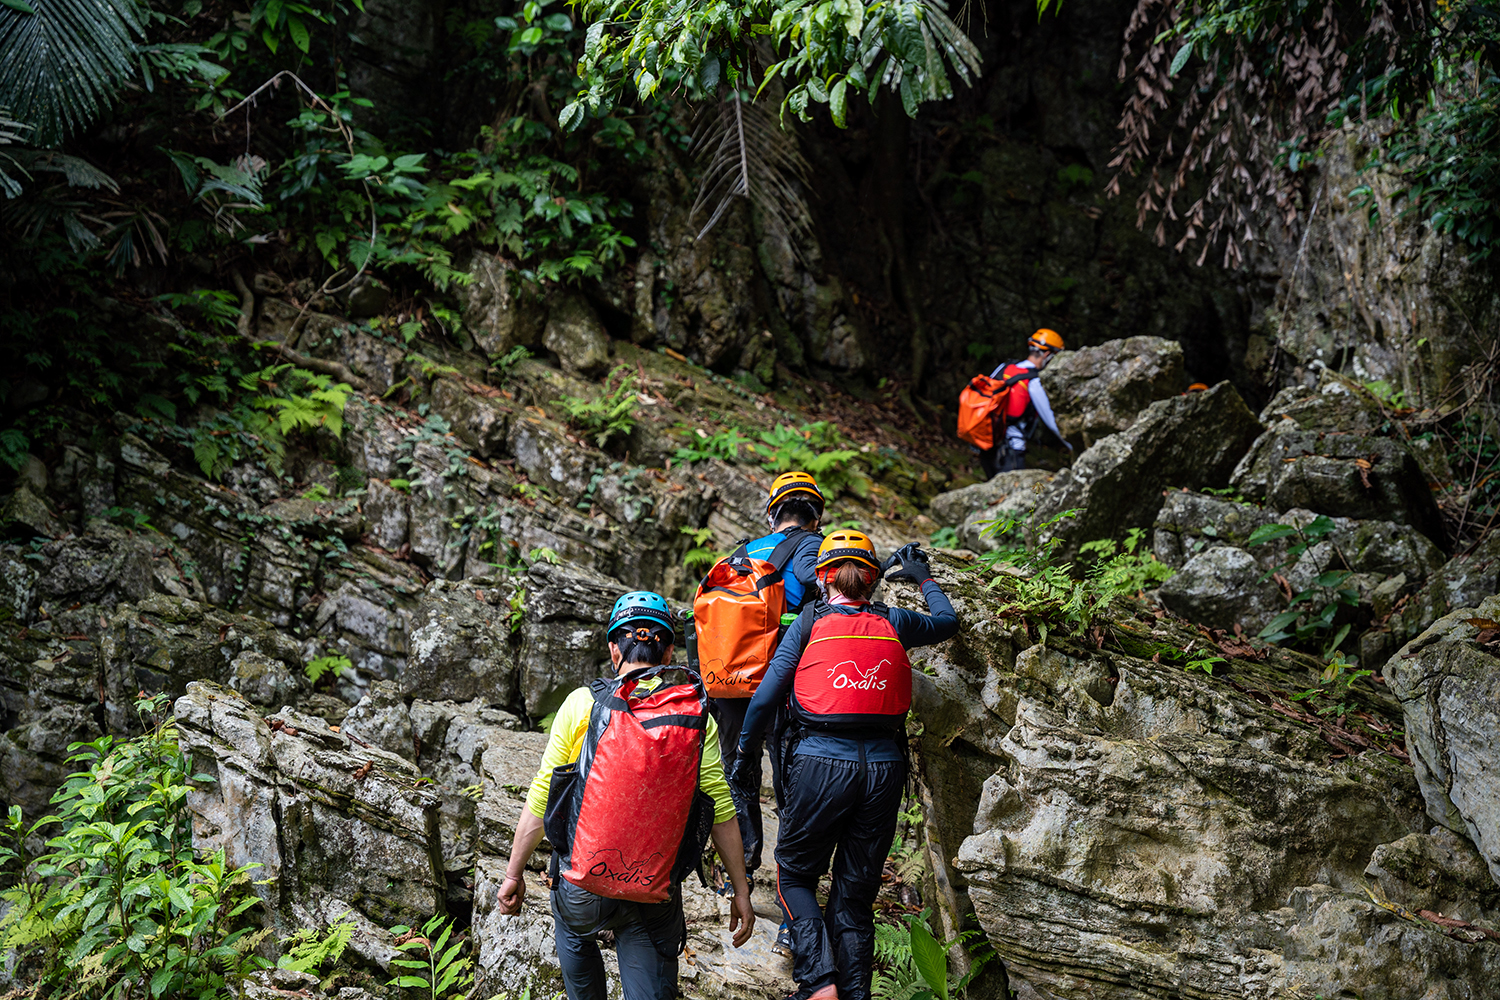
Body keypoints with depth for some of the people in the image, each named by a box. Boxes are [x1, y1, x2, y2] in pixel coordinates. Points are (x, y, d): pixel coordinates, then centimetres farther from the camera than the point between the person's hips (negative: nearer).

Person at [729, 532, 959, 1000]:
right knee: (855, 895, 11)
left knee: (794, 874, 12)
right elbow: (947, 621, 31)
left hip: (821, 762, -2)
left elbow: (768, 693, -1)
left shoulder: (810, 621, 4)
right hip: (884, 765, 3)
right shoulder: (893, 623, 10)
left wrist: (742, 752, 8)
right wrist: (923, 578, 46)